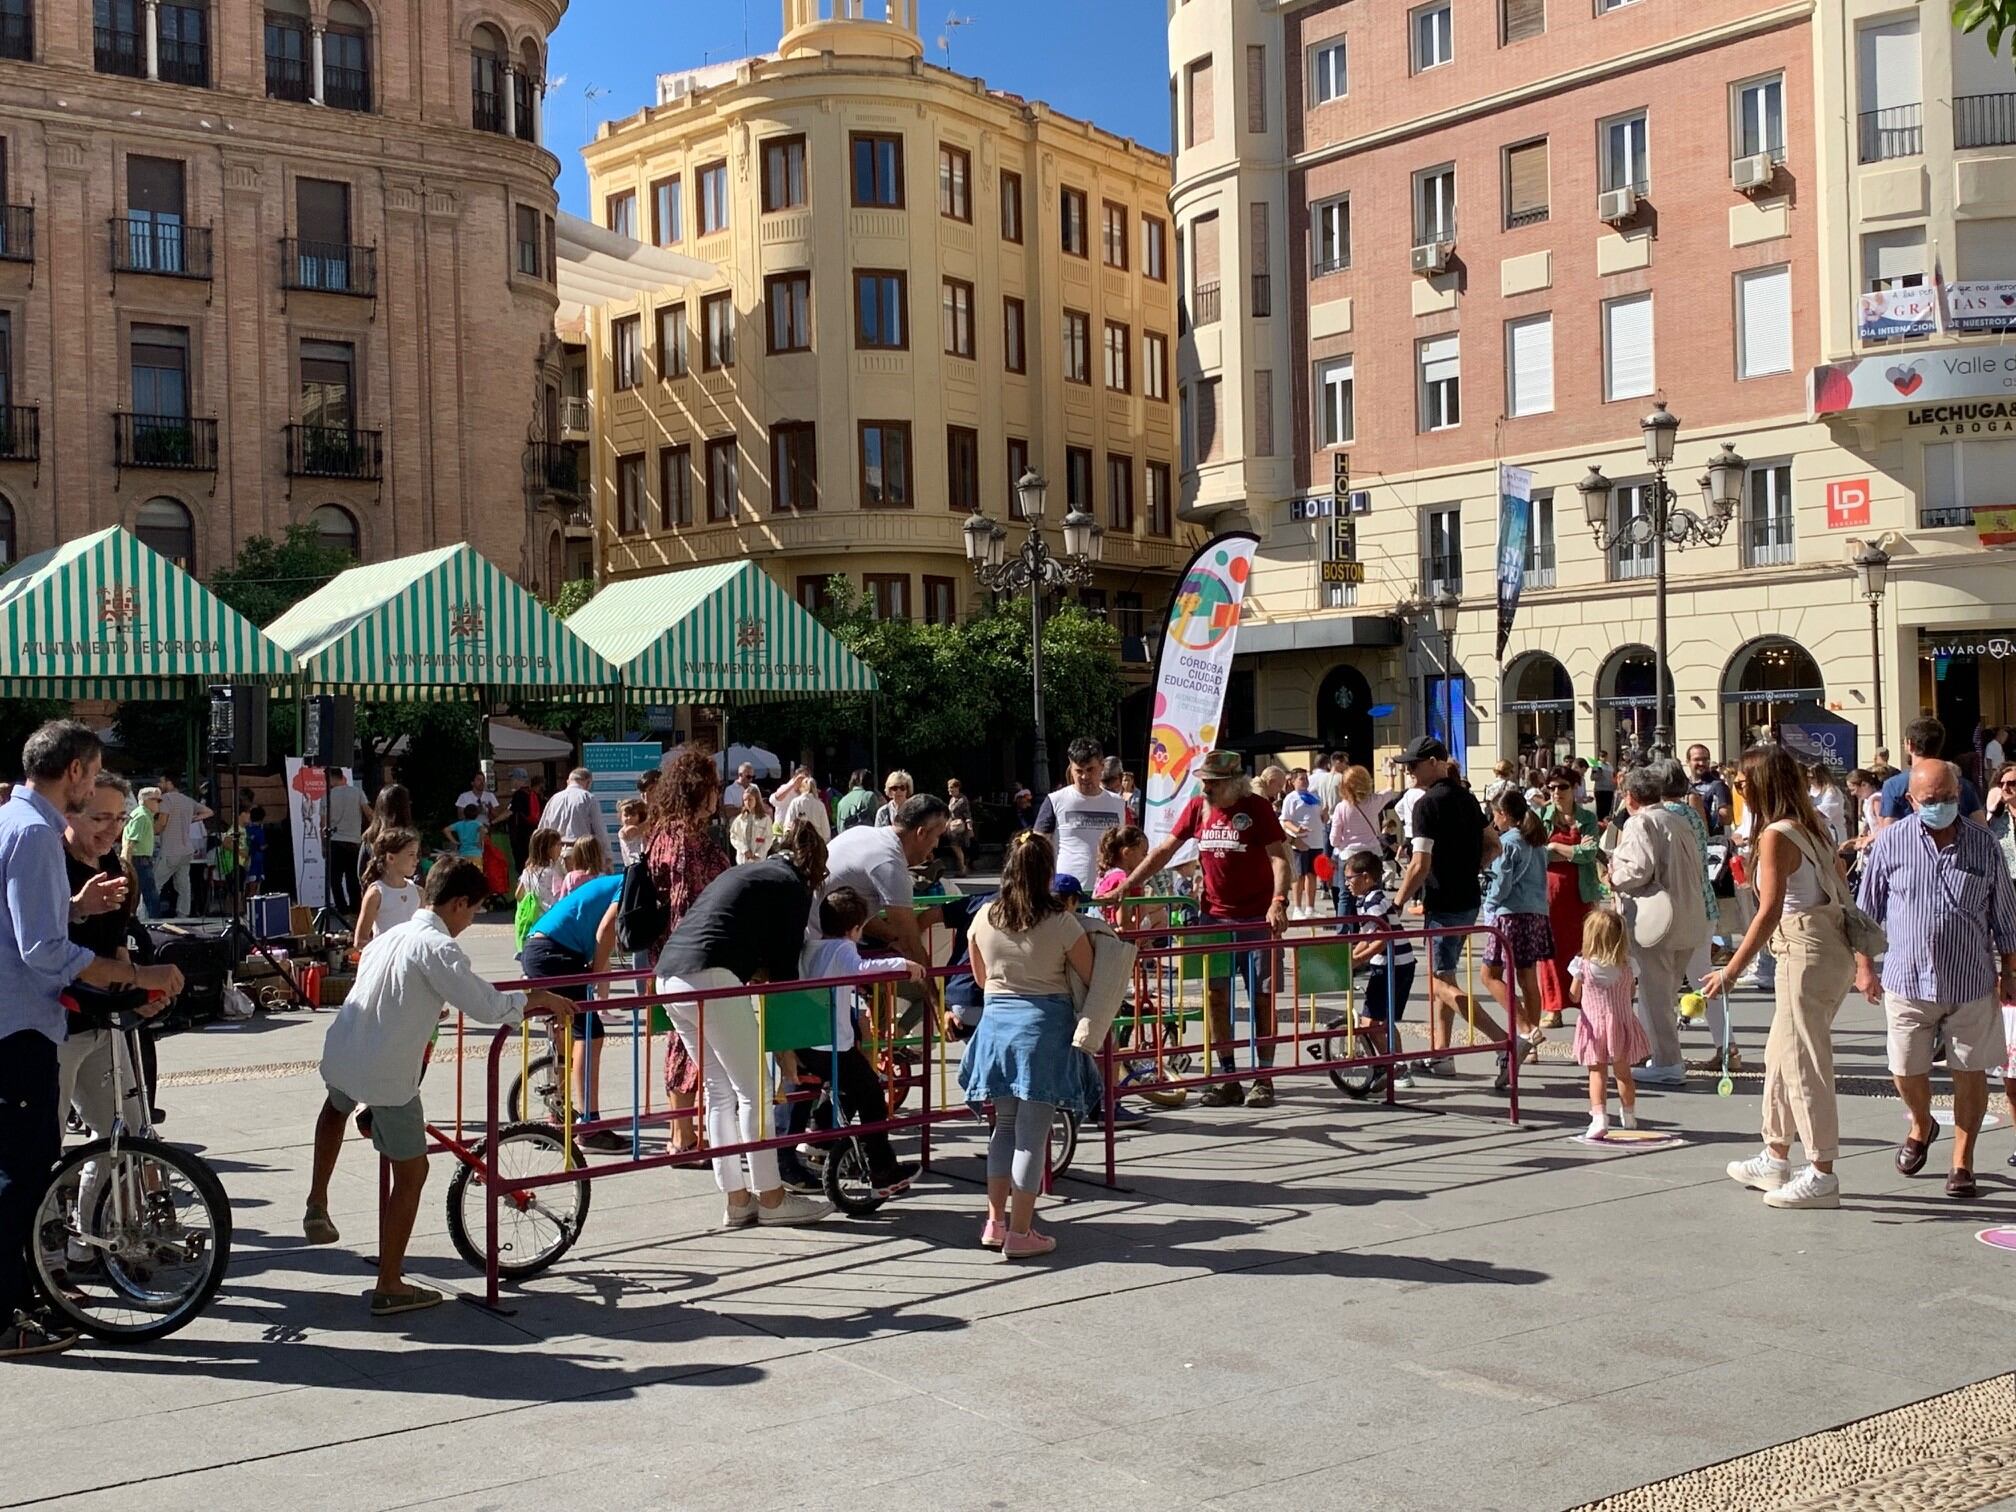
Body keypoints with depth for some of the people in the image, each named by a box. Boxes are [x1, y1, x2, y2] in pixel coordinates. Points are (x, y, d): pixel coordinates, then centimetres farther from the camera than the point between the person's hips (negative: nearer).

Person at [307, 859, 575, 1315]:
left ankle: (317, 1204, 40)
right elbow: (487, 1006, -21)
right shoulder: (438, 948, -14)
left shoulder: (392, 935, 13)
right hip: (387, 1076, -8)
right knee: (411, 1173, 6)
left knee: (337, 1106, 43)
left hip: (339, 1056, 8)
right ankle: (389, 1287, 11)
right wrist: (538, 998, -4)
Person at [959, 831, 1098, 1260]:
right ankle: (1019, 1233, 6)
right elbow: (1090, 979, -4)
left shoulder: (984, 918, 0)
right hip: (1045, 1027, -4)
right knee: (1032, 1132, 2)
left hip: (995, 1020, 4)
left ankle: (995, 1221, 21)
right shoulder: (1062, 923, -12)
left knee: (1005, 1125, 19)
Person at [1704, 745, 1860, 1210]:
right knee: (1781, 1055, 18)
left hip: (1807, 952, -10)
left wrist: (1731, 970, -22)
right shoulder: (1809, 826, 12)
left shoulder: (1776, 835, -15)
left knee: (1803, 1062, -3)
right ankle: (1776, 1159, 28)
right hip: (1829, 943, 10)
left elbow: (1770, 910, -21)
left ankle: (1822, 1176, 1)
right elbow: (1841, 883, 16)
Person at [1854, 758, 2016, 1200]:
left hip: (1972, 983, 0)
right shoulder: (1891, 843, -2)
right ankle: (1921, 1126, 39)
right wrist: (1863, 965, 4)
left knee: (1970, 1073, 4)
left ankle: (1962, 1162, 17)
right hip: (1908, 981, 0)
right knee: (1906, 1071, 7)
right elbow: (1866, 910, 6)